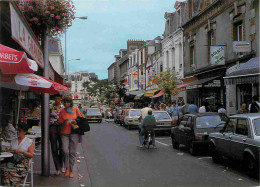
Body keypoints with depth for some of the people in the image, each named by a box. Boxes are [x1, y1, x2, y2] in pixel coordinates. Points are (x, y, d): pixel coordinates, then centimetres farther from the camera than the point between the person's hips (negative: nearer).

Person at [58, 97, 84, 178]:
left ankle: (71, 171, 13)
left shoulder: (76, 110, 4)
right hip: (65, 133, 1)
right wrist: (65, 121, -11)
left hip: (74, 133, -1)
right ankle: (67, 168, 10)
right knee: (65, 151, -12)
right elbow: (60, 122, 9)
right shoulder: (62, 111, 7)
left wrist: (77, 125, -4)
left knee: (72, 152, 1)